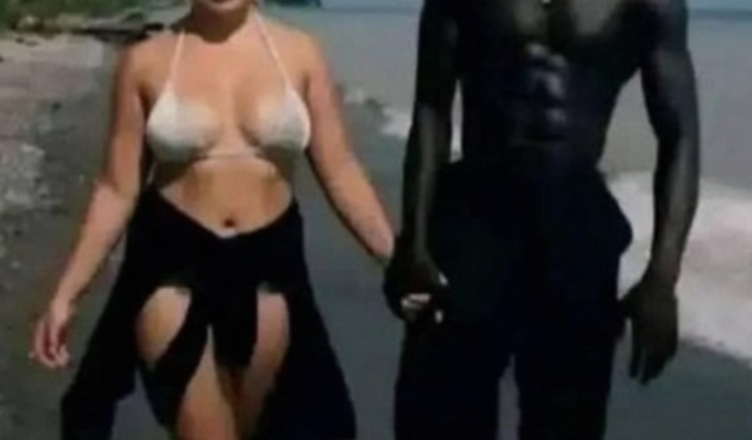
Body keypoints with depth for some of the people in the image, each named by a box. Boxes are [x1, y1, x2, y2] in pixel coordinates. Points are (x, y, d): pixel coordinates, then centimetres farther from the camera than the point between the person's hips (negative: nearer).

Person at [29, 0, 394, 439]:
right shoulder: (147, 61, -3)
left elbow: (341, 172, 1)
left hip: (269, 260, 2)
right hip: (172, 261, -2)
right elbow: (118, 189, 1)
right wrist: (66, 294, -1)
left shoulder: (300, 53, -1)